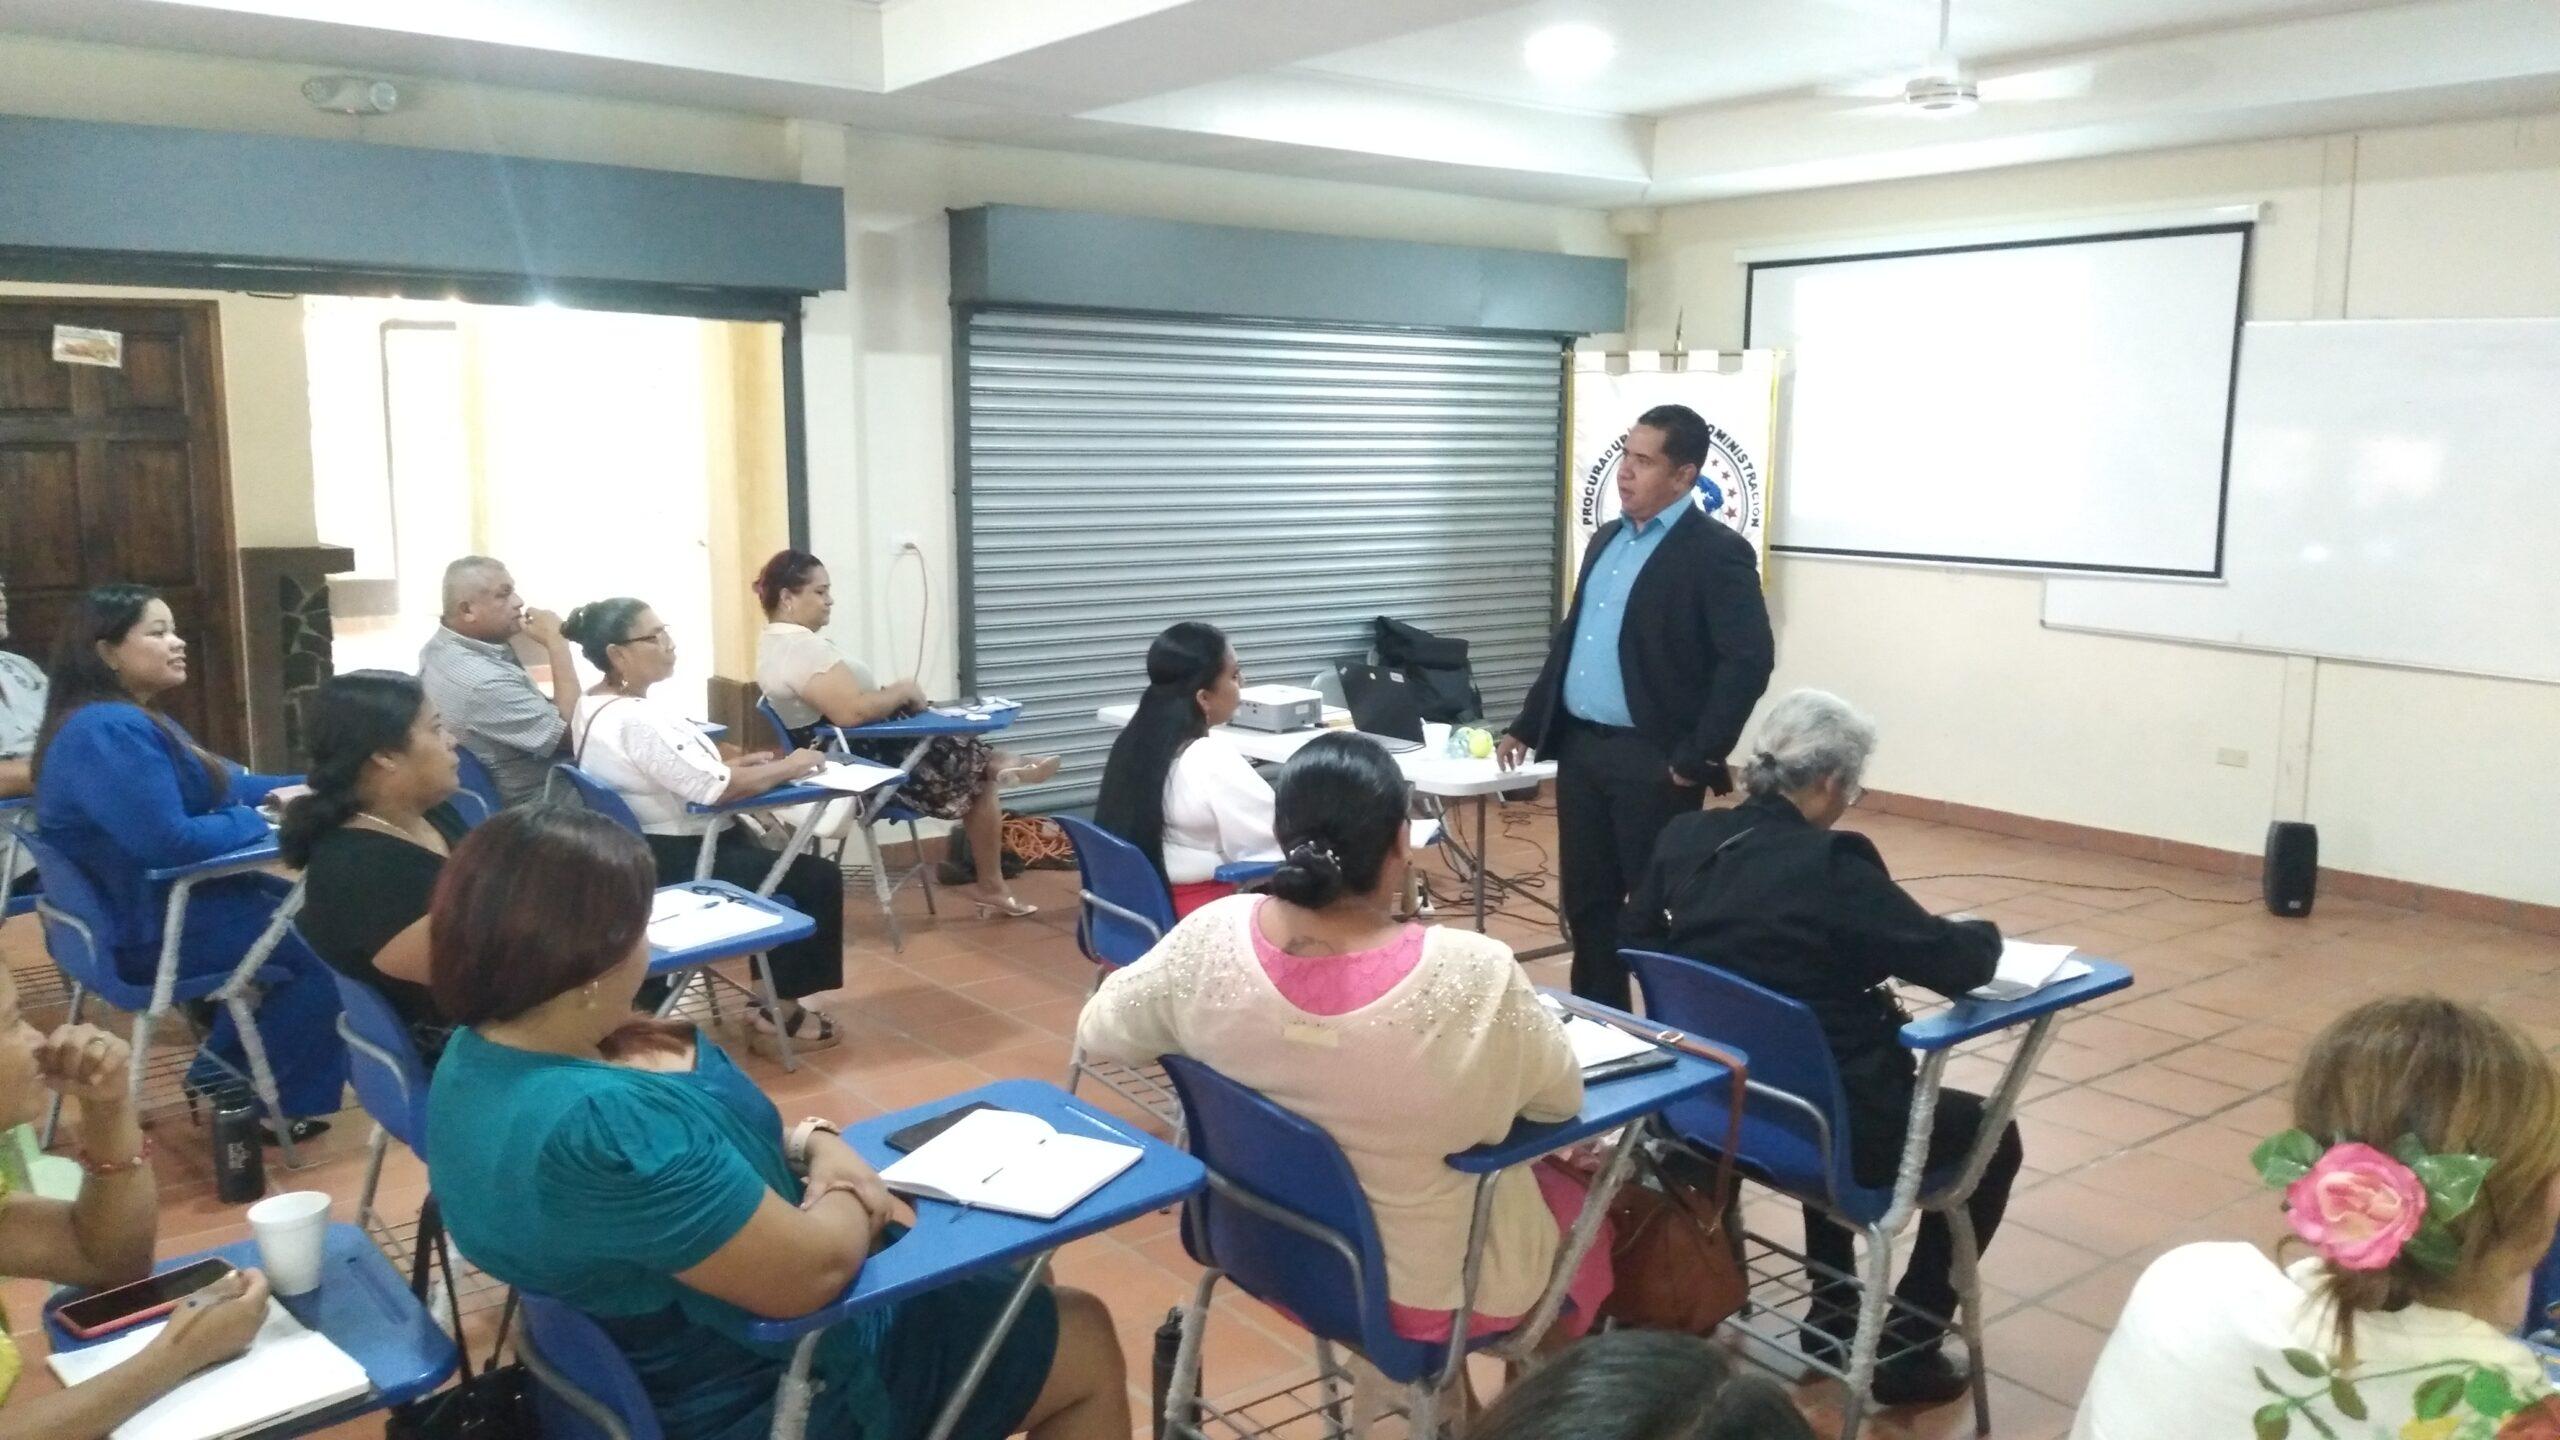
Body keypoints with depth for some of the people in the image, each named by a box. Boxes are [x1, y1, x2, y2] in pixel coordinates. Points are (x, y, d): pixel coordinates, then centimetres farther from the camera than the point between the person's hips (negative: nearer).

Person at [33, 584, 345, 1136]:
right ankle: (276, 1103, 8)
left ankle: (223, 1070, 26)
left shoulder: (134, 720, 11)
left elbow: (221, 783, 17)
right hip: (148, 929, -11)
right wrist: (263, 818, -18)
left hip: (163, 902, 11)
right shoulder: (108, 732, -25)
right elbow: (168, 842, -33)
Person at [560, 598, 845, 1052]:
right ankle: (781, 1012, 6)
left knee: (774, 857, 25)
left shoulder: (595, 705, 7)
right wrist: (787, 766, -13)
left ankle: (772, 997, 26)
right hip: (673, 863, -11)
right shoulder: (633, 720, -26)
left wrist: (742, 762, 6)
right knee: (818, 879, -4)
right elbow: (713, 788, -27)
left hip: (648, 851, 11)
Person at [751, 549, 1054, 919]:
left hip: (840, 755, 10)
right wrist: (903, 691, -19)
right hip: (865, 762, -10)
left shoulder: (774, 642, 8)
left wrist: (890, 696, 2)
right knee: (976, 772, 7)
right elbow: (852, 712, -35)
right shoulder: (802, 648, -27)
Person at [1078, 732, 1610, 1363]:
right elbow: (1561, 1096, -11)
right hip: (1428, 1287, -4)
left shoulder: (1214, 937, -21)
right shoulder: (1471, 975, -31)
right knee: (1583, 1211, 28)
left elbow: (1099, 1030, -2)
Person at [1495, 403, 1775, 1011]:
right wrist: (1527, 726, 16)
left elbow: (1751, 659, -18)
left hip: (1652, 761, -7)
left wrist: (1698, 758, -18)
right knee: (1586, 903, 14)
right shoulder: (1606, 540, 14)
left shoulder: (1716, 552, -11)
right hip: (1580, 748, 8)